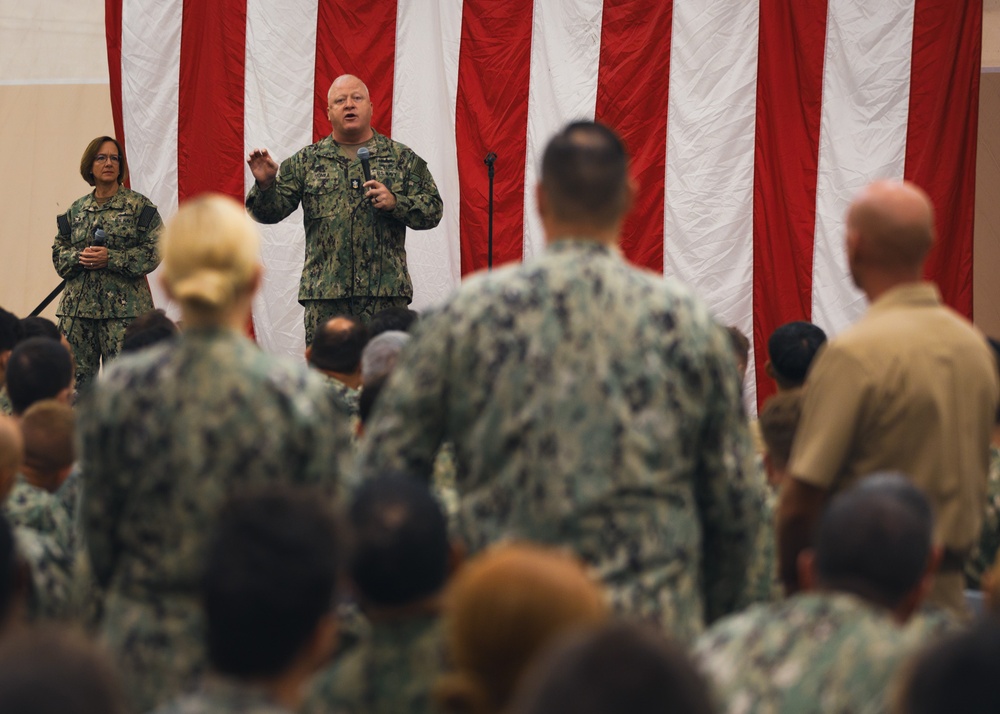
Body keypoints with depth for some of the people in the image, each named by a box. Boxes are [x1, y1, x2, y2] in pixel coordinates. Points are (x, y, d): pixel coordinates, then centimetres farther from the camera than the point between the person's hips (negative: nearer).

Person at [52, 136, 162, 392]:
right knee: (75, 375, 2)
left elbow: (154, 250, -5)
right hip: (78, 304, 4)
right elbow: (58, 253, 14)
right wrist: (79, 257, -8)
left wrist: (111, 258, -14)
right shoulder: (76, 210, 14)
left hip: (122, 306, -4)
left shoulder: (139, 206, 2)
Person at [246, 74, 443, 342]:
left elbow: (433, 210, 7)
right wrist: (265, 185, -14)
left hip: (386, 292, 0)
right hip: (324, 295, 1)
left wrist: (396, 203, -10)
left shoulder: (402, 158, 11)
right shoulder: (306, 161, 13)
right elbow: (271, 211, 7)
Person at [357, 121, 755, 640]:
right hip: (656, 625, 0)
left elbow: (382, 463, 2)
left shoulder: (470, 311, 0)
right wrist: (711, 618, 18)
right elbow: (733, 501, 6)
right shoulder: (688, 322, 2)